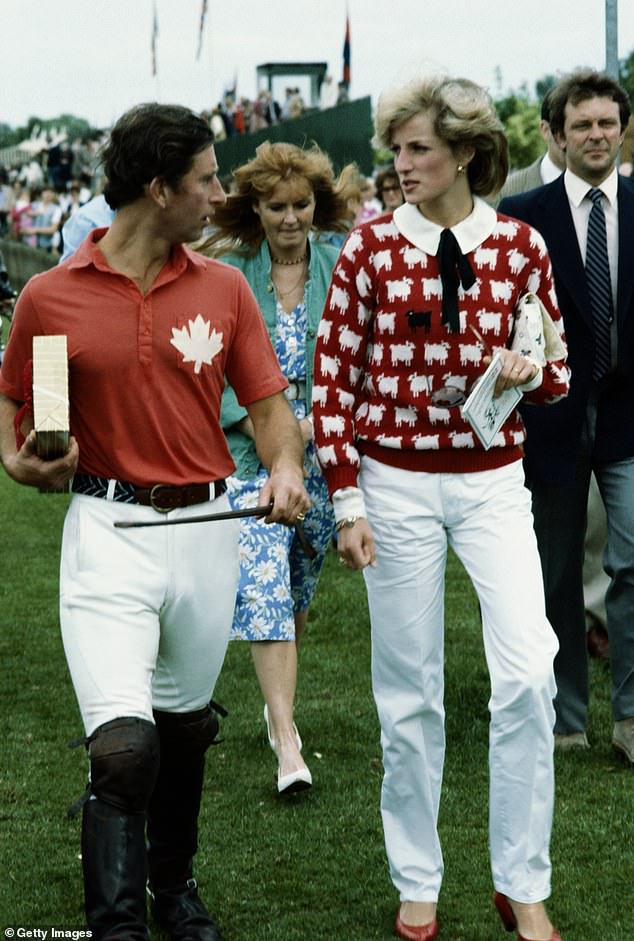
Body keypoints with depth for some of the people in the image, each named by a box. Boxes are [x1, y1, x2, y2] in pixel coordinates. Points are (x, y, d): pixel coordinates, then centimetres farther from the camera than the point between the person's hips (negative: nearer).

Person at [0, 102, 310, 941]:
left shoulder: (223, 288, 3)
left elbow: (267, 401, 4)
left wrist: (285, 466, -15)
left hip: (206, 527, 4)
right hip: (109, 532, -3)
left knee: (185, 728, 18)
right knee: (123, 743, -14)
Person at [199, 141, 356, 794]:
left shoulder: (341, 266, -1)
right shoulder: (227, 273, -1)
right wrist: (262, 428, -12)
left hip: (323, 453, 2)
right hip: (250, 453, -1)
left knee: (299, 588, 13)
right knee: (264, 589, -12)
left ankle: (279, 705, 34)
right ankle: (287, 744, -14)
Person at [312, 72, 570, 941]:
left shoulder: (519, 245, 1)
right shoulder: (371, 247, -2)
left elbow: (558, 370, 10)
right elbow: (333, 379, -1)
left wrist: (531, 372, -14)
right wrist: (346, 499, -5)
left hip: (493, 482, 1)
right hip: (396, 483, 0)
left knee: (528, 673, -12)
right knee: (409, 690, 6)